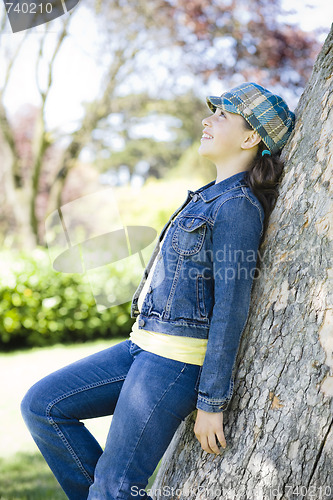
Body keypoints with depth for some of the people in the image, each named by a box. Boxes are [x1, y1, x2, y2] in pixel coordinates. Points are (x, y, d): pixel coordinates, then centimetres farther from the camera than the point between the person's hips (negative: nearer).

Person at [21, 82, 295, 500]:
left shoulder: (238, 206, -15)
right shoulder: (211, 195, 14)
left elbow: (231, 309, -18)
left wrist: (211, 402, -16)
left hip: (178, 360, -9)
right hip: (147, 344, 9)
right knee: (41, 405, 5)